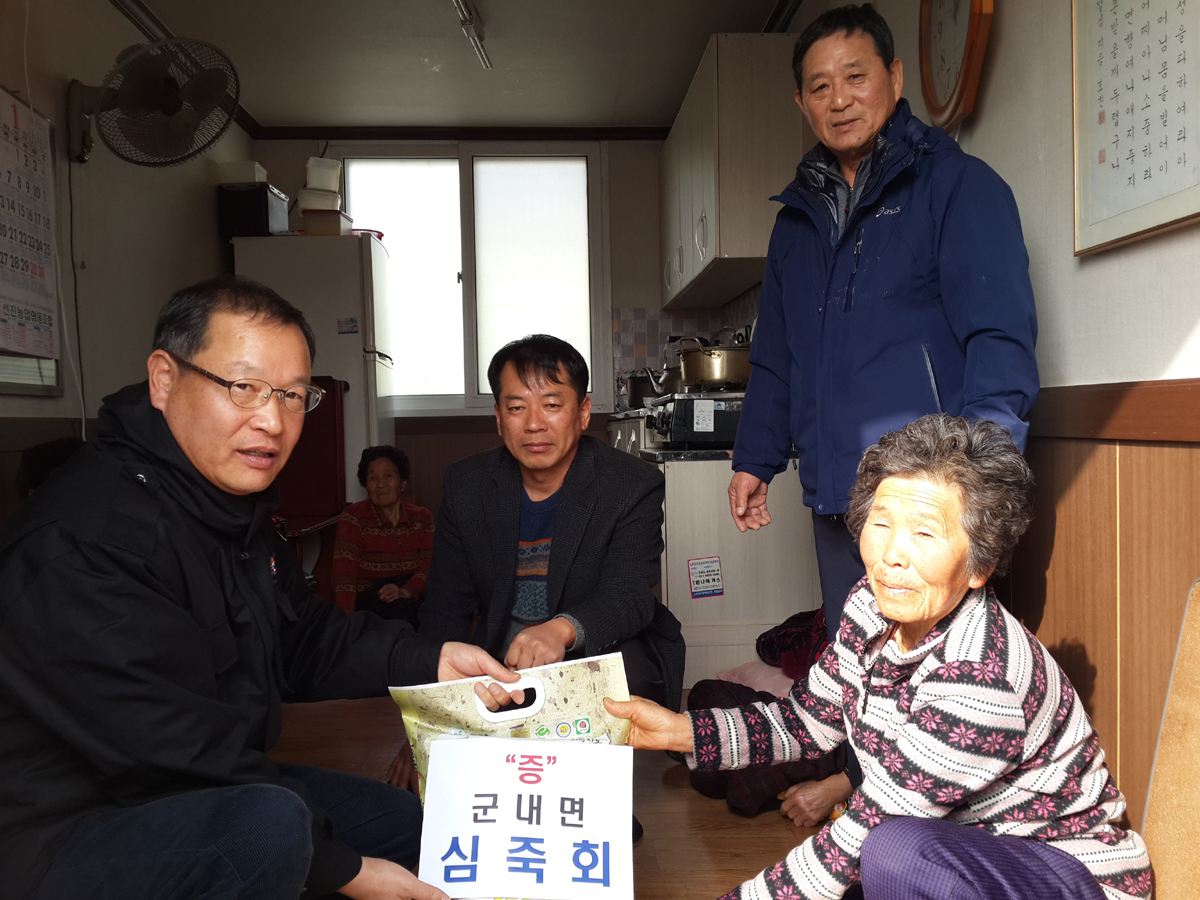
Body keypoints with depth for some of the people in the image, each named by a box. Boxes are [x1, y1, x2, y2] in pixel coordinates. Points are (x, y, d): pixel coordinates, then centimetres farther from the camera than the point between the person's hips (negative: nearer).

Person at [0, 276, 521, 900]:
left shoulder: (238, 506, 4)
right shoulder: (83, 540, -29)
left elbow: (301, 636, 11)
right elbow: (178, 750, -30)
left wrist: (429, 661, -4)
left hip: (220, 784, 9)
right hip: (64, 838, -9)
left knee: (400, 819, 11)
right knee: (268, 823, -36)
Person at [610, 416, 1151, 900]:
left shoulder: (980, 682, -33)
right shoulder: (872, 609, -9)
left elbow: (861, 837, -28)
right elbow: (806, 722, 2)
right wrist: (675, 730, -10)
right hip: (957, 854, 7)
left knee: (898, 849, -33)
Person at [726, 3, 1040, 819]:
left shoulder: (958, 185, -1)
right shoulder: (799, 217, 18)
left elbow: (1000, 333, -10)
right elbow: (775, 355, 22)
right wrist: (755, 458, 17)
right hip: (835, 481, 6)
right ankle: (866, 775, 33)